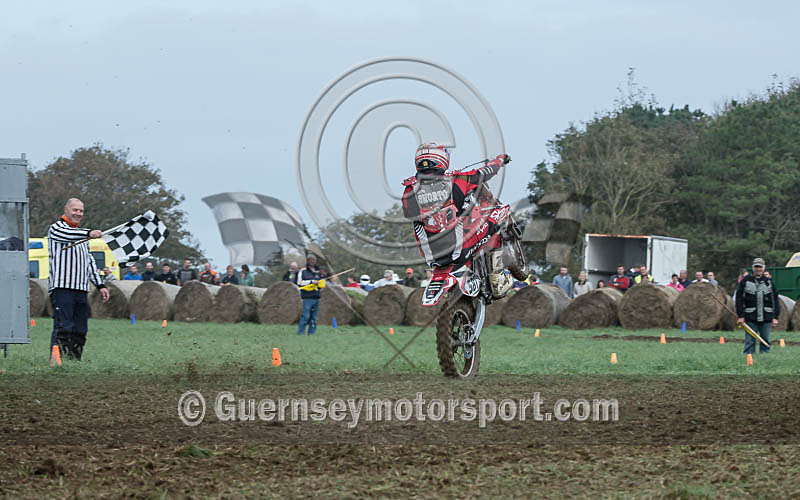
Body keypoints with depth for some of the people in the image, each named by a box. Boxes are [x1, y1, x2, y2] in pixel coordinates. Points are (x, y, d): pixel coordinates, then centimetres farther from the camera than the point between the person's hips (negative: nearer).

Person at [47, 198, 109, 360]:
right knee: (63, 329, -15)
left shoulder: (81, 234, 26)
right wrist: (89, 234, -40)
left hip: (82, 289, 8)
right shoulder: (56, 228, 1)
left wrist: (100, 285, 24)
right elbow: (67, 235, -23)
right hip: (62, 287, -8)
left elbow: (89, 261, 30)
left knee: (79, 331, 3)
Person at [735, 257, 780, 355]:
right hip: (750, 318, -2)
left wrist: (775, 317, 3)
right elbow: (739, 299, 3)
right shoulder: (745, 281, 3)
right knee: (750, 341, -3)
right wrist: (740, 316, -4)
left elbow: (775, 300, 11)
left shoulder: (769, 282, 10)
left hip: (766, 318, 2)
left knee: (765, 340, 4)